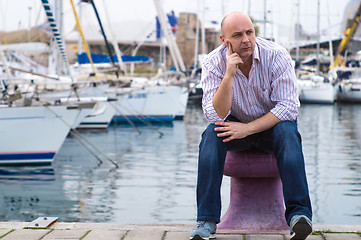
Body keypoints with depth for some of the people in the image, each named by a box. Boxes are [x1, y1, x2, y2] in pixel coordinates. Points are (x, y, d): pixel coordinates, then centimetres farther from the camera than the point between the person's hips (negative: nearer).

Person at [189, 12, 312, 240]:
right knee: (212, 134, -29)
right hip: (236, 127, 1)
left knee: (288, 132, -33)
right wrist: (229, 75, -35)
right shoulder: (214, 63, -15)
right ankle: (207, 221, -30)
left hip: (272, 125, -1)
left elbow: (288, 107, -20)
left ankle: (299, 214, -37)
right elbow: (216, 116, -23)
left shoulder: (277, 56, -18)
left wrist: (248, 128, -27)